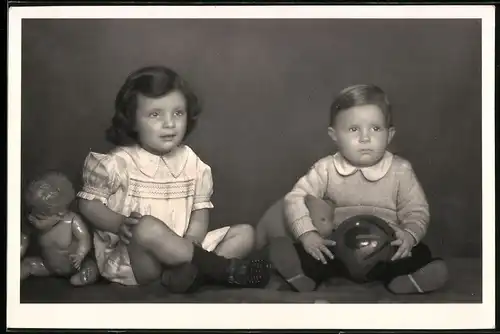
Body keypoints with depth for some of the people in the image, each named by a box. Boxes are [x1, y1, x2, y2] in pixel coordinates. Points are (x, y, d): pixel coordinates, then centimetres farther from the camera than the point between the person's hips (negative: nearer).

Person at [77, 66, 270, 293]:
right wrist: (121, 225, -22)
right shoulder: (119, 163, -8)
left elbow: (200, 209, 6)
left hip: (181, 250, 5)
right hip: (132, 259, -5)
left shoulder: (191, 161, 4)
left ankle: (186, 272, -28)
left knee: (244, 233, -4)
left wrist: (192, 241, -15)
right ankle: (225, 268, -25)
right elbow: (88, 204, -4)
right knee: (148, 228, -37)